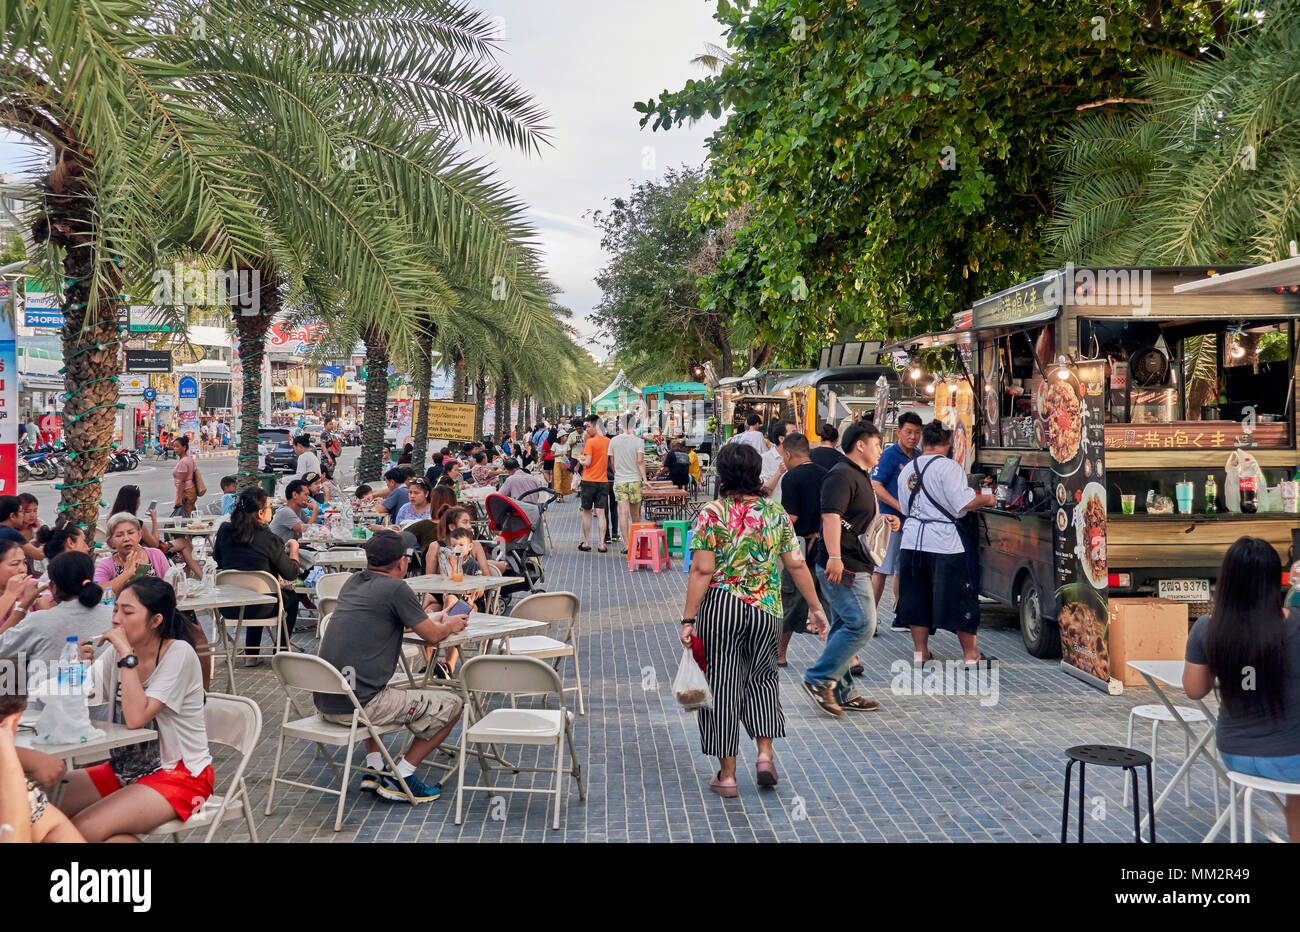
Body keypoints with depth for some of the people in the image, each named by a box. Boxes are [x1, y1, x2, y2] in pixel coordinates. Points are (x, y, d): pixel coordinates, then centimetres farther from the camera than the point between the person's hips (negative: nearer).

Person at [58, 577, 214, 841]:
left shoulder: (178, 653, -17)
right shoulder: (115, 653, 4)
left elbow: (136, 718, -26)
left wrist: (127, 654, -23)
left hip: (180, 775, -7)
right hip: (125, 768, 7)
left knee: (84, 829, -25)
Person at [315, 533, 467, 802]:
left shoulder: (352, 584, 14)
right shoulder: (395, 589, -9)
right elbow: (433, 635, -1)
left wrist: (439, 619, 31)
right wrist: (451, 625, 22)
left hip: (324, 702, 8)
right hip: (357, 707, -8)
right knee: (450, 704, 3)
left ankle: (373, 769, 27)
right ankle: (400, 778, 5)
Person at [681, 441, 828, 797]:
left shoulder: (711, 514, -8)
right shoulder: (776, 512, 2)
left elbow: (702, 571, -12)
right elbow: (796, 564, 5)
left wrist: (688, 619, -8)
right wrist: (815, 606, 15)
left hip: (720, 608, -3)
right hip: (766, 608, 3)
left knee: (722, 686, 6)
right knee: (760, 678, 23)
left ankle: (727, 775, 12)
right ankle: (765, 754, 13)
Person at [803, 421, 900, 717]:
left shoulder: (861, 477, 21)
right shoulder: (842, 475, -13)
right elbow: (831, 516, -24)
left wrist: (885, 522, 18)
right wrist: (834, 557, -34)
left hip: (853, 566, 11)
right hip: (843, 566, -11)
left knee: (845, 627, 12)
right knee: (862, 624, -14)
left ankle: (841, 692, 17)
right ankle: (820, 679, -8)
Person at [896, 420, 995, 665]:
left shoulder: (907, 469, 9)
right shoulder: (948, 467, -11)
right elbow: (963, 503, -17)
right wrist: (988, 499, 0)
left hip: (912, 541, 6)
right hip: (943, 544, -6)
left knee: (917, 598, 14)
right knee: (960, 598, 5)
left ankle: (920, 651, 19)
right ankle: (970, 653, 11)